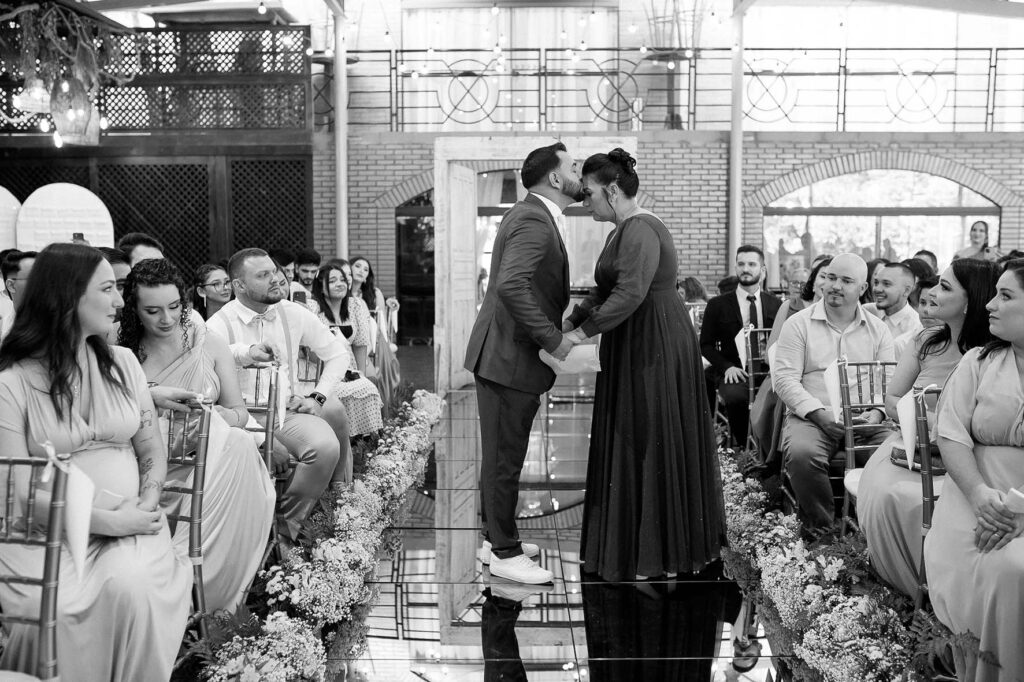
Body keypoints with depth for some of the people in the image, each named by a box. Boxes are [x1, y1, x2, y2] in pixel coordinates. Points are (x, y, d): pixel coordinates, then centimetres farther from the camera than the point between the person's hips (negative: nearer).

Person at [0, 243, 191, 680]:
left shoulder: (122, 363, 9)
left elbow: (152, 450, 12)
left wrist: (147, 505, -7)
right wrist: (104, 520, -16)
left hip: (128, 523, 3)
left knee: (130, 586, -28)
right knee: (58, 609, -30)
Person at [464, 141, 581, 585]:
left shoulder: (531, 215, 14)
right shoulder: (533, 222, -18)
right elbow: (511, 286, -33)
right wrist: (553, 340, -27)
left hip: (504, 353, 10)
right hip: (509, 358, -10)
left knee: (502, 455, 18)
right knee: (505, 457, 0)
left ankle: (496, 537, 31)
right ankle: (505, 554, 11)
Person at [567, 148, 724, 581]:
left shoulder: (641, 230, -18)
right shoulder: (624, 231, 14)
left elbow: (630, 293, -29)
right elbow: (603, 291, 16)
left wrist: (583, 333, -27)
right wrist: (568, 324, 5)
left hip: (653, 349, -10)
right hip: (635, 348, 10)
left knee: (650, 444, -1)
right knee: (630, 443, 14)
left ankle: (653, 557, 11)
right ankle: (630, 542, 25)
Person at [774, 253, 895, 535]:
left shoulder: (878, 330, 16)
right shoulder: (798, 324, 7)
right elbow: (785, 378, -2)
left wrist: (876, 413, -11)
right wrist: (819, 414, -15)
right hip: (810, 417, -2)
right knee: (802, 454, -35)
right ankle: (820, 529, -12)